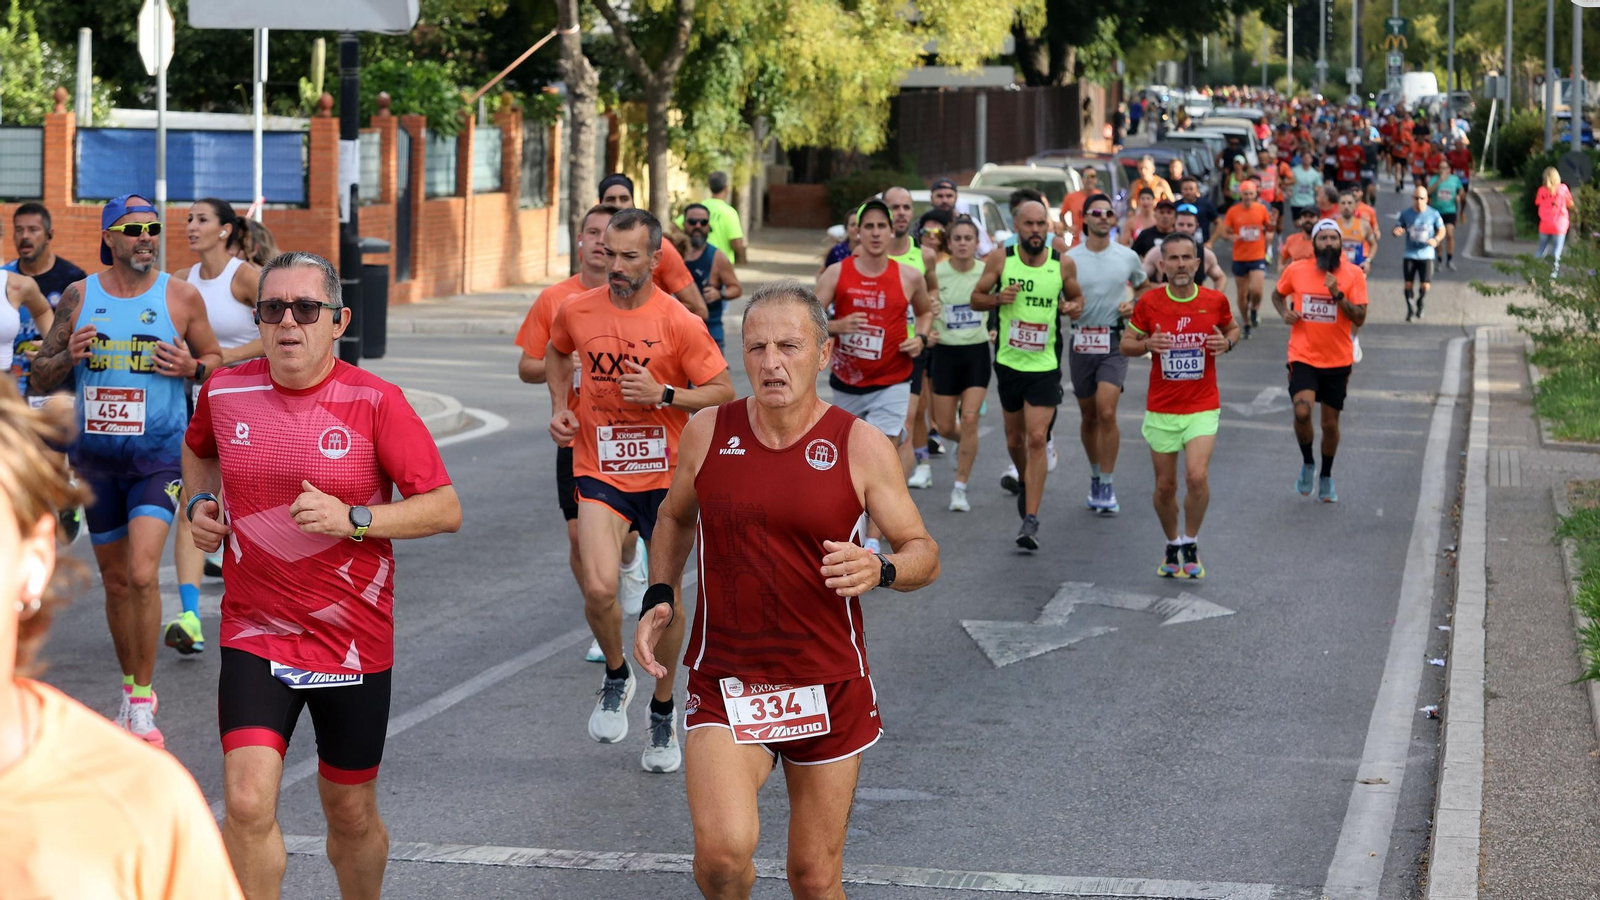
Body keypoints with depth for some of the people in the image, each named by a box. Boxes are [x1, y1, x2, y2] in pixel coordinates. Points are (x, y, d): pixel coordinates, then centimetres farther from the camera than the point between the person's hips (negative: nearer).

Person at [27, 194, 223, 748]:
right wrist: (67, 358, -14)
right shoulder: (79, 297, 3)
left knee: (143, 574, -18)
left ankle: (143, 703, -8)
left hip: (159, 456, -3)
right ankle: (131, 686, 30)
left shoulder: (181, 296, -1)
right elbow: (39, 380, 7)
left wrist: (192, 367, -11)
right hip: (96, 454, 3)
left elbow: (216, 359, 11)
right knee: (115, 580, 12)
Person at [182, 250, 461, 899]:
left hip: (354, 643, -1)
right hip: (254, 634, 1)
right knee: (247, 802, -17)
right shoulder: (224, 392, -1)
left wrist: (353, 519, -22)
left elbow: (445, 509, -10)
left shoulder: (375, 401, -10)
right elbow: (199, 449, 24)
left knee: (351, 815, 13)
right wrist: (199, 501, 4)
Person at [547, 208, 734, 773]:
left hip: (665, 475, -1)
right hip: (600, 472, 1)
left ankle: (663, 711, 28)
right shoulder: (576, 311, -2)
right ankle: (615, 676, 12)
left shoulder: (679, 324, -12)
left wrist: (663, 395, -21)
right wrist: (560, 407, 7)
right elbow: (557, 353, 22)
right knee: (599, 588, -18)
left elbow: (724, 392, -7)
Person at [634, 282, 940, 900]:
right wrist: (660, 598, 5)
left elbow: (923, 554, -1)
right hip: (726, 683, 0)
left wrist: (881, 570, -23)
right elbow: (674, 518, 20)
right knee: (723, 850, -23)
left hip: (829, 686, 0)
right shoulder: (707, 433, 0)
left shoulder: (860, 447, -6)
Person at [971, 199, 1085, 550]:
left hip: (1045, 365, -2)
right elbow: (976, 298, 4)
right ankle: (1026, 485, 46)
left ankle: (1031, 519, -12)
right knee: (1015, 439, 15)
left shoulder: (1063, 264, -4)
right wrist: (998, 298, -17)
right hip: (1009, 361, 2)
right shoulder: (1000, 260, -4)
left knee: (1037, 439, -12)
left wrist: (1074, 307, -11)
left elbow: (1076, 297, 13)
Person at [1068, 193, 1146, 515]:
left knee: (1106, 413, -16)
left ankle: (1108, 486, -9)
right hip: (1080, 340, 1)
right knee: (1088, 417, 10)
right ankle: (1096, 476, 30)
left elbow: (1144, 287, 20)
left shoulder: (1128, 257, 3)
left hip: (1114, 341, -1)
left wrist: (1134, 306, 0)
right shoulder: (1070, 258, 0)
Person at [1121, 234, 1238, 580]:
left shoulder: (1215, 301, -3)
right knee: (1165, 486, 6)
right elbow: (1126, 343, 5)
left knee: (1197, 476, -19)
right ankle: (1172, 545, 31)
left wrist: (1227, 342, -7)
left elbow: (1233, 328, 16)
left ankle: (1190, 544, 3)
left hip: (1202, 407, -1)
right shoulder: (1149, 302, -4)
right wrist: (1147, 344, -17)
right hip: (1161, 409, 1)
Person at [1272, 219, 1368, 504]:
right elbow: (1278, 295, 18)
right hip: (1303, 357, -1)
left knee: (1330, 423, 10)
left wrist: (1338, 294, -23)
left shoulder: (1353, 274, -5)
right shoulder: (1296, 270, -2)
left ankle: (1326, 477, 32)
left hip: (1338, 360, 1)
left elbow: (1359, 318, -10)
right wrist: (1285, 312, -3)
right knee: (1302, 412, -21)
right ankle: (1307, 463, 6)